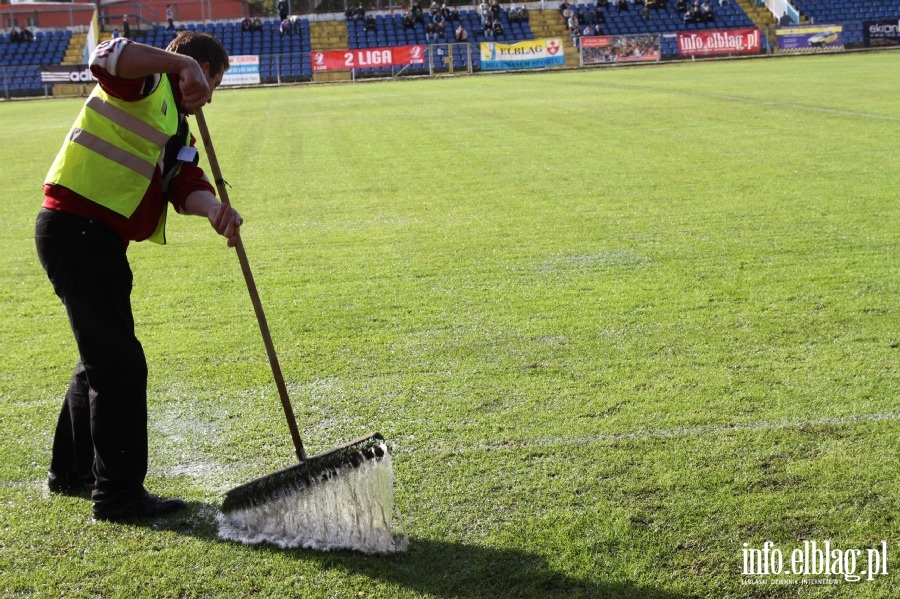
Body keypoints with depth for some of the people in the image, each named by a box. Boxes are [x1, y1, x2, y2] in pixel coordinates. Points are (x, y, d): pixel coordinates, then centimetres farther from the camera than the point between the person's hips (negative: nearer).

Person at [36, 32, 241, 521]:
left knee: (102, 357, 22)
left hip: (99, 241, 10)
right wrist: (183, 62, -28)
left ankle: (71, 471, 38)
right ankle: (119, 494, 0)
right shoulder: (145, 80, -3)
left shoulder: (179, 134, 20)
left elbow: (188, 185, 4)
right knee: (121, 364, -8)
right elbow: (106, 56, -25)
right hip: (75, 229, -10)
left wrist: (215, 210, -18)